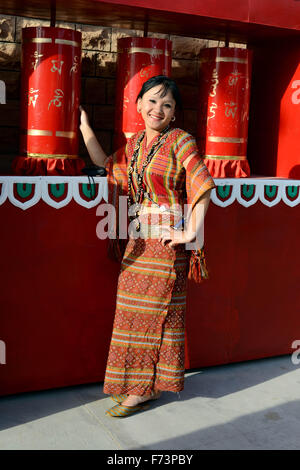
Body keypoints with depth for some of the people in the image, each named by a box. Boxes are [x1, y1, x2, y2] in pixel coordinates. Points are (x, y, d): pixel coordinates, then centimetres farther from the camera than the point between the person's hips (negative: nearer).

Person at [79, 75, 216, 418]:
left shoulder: (179, 140, -9)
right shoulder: (135, 143, 12)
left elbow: (202, 187, -16)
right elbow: (105, 163, 26)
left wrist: (191, 233, -20)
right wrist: (84, 127, 23)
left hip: (166, 238, -7)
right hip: (139, 238, 7)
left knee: (152, 309, 0)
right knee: (136, 309, 11)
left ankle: (141, 391, 14)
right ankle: (146, 384, 26)